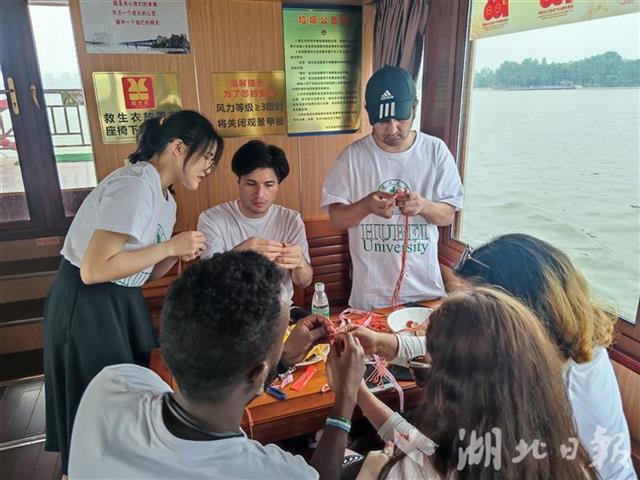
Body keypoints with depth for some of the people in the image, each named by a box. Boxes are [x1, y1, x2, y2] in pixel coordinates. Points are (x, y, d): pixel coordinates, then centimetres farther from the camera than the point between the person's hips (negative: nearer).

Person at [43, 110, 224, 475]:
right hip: (85, 305, -9)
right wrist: (169, 246, -23)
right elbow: (93, 270, -29)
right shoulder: (136, 185, -23)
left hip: (122, 301, 9)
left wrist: (177, 255, -7)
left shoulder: (167, 200, 7)